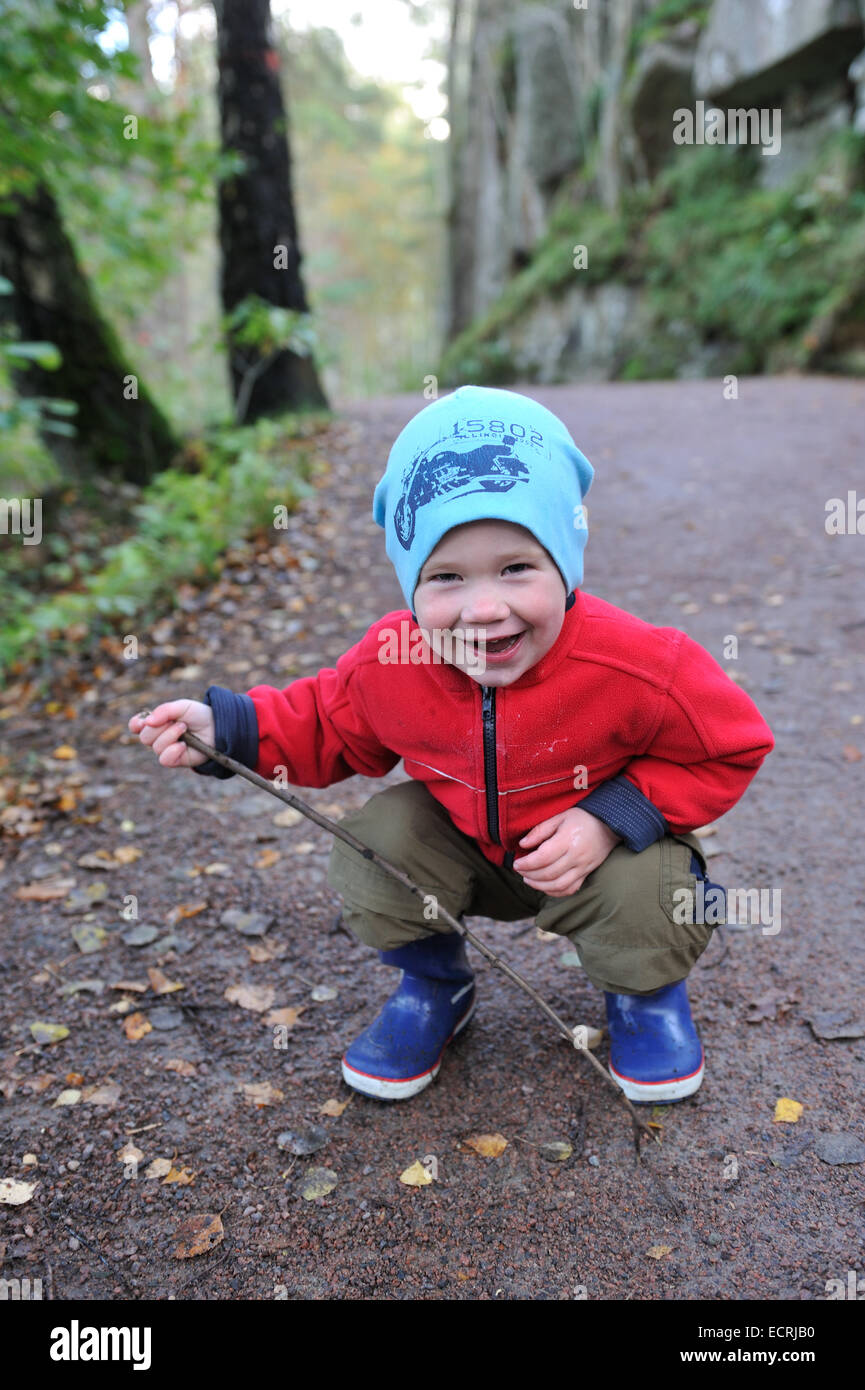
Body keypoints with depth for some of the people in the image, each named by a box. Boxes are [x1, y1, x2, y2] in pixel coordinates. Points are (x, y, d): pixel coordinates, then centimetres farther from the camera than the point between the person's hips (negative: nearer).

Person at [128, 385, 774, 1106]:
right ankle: (435, 984, 13)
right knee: (374, 843, -20)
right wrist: (228, 727, -18)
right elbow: (330, 727, -2)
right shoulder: (389, 663, -23)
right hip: (467, 850, 3)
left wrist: (615, 816, -28)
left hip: (602, 853, -2)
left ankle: (647, 987, 11)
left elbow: (731, 747, -16)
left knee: (640, 894, -31)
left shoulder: (639, 667, -33)